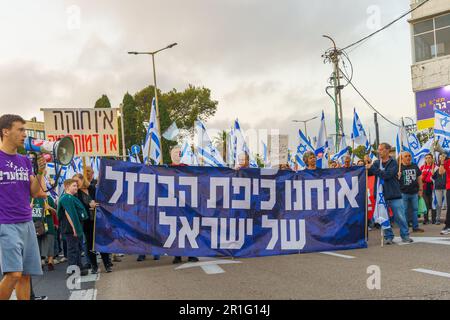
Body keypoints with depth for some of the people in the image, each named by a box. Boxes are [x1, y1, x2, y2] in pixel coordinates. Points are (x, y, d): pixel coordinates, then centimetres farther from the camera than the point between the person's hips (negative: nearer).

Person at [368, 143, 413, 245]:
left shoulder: (393, 163, -5)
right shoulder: (376, 163, 8)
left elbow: (386, 175, -19)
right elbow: (368, 173, 3)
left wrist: (372, 168, -20)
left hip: (394, 195, -3)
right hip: (381, 195, 3)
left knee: (400, 217, 2)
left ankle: (405, 235, 16)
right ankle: (388, 237, 17)